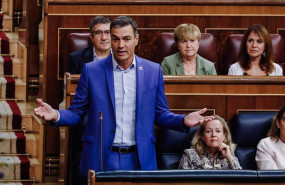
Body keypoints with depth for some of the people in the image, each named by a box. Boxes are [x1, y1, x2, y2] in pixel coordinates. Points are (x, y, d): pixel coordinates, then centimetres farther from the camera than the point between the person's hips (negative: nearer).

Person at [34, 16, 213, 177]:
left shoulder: (153, 71, 5)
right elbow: (76, 112, 4)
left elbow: (161, 114, 10)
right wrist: (56, 115, -16)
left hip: (140, 159, 1)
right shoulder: (91, 70, 1)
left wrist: (184, 121, -8)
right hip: (101, 158, -1)